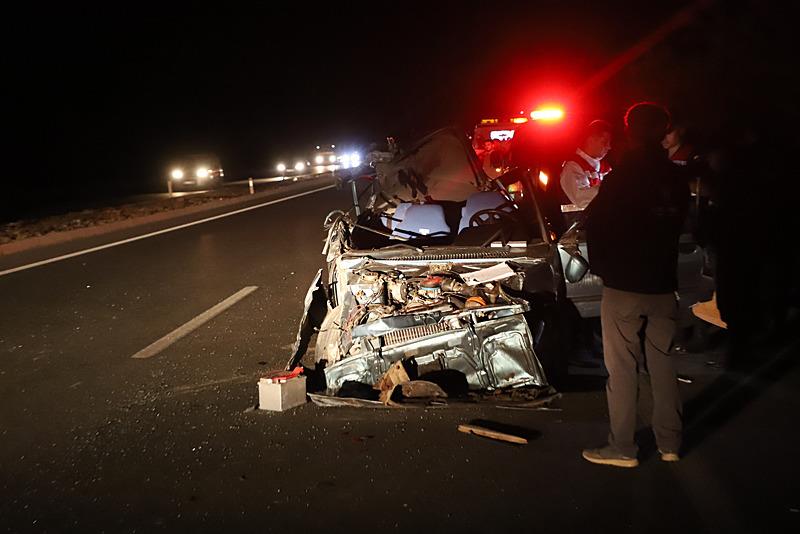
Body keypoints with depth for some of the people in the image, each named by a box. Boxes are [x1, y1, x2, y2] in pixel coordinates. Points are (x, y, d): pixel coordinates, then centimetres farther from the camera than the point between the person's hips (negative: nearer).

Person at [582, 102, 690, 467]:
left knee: (622, 369, 1)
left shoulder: (621, 177, -13)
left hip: (623, 286, -6)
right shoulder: (675, 178, 5)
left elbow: (596, 224, -8)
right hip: (663, 285, 6)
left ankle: (622, 448, 6)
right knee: (663, 364, 13)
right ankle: (669, 444, 21)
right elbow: (679, 225, 14)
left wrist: (602, 267, 7)